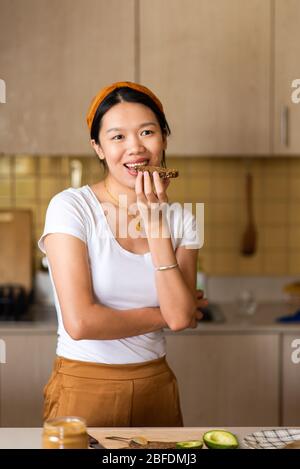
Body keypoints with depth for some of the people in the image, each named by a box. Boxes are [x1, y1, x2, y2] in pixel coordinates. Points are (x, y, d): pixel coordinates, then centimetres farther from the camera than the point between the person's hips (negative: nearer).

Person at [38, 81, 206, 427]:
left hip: (156, 386, 4)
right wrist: (162, 316, -7)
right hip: (84, 388, -4)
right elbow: (80, 323, -20)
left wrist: (155, 220, -14)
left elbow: (180, 316, -12)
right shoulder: (70, 207, -11)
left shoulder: (179, 219, 3)